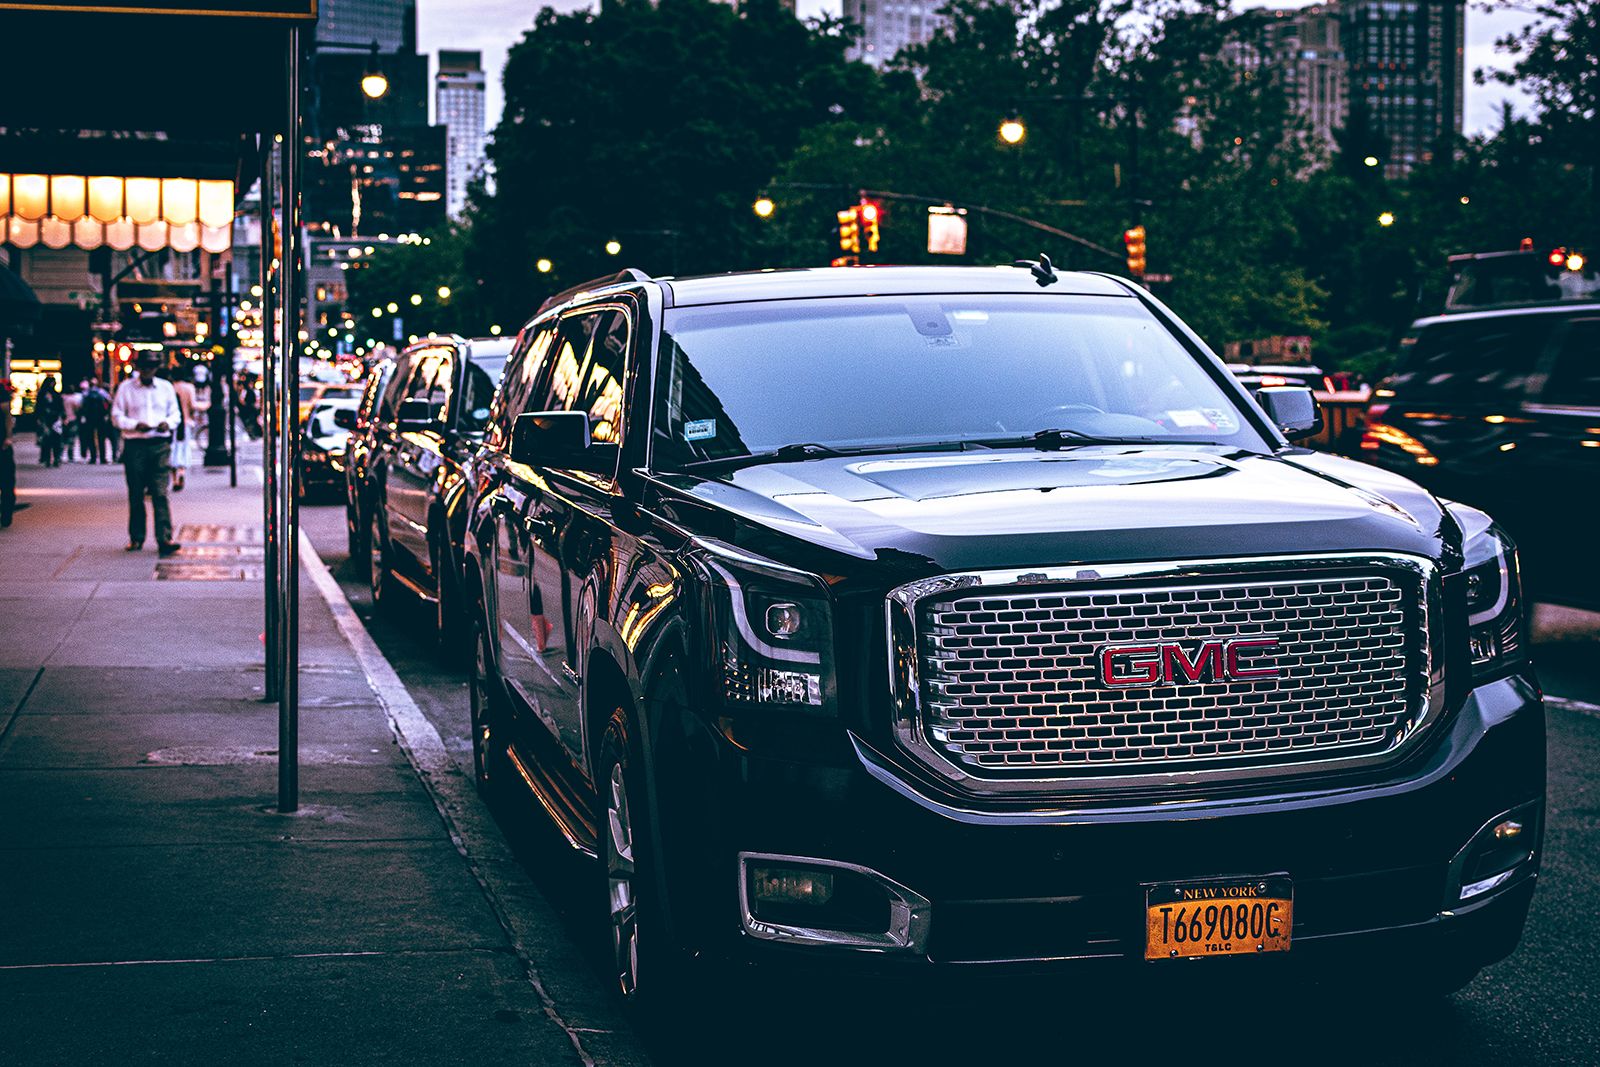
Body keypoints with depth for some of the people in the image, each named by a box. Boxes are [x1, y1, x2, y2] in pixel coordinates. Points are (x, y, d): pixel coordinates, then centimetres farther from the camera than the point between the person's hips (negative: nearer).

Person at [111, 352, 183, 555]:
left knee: (160, 493, -9)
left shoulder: (166, 387, 13)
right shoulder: (126, 388, 6)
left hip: (160, 445, 0)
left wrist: (168, 423, -6)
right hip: (134, 445, 0)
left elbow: (175, 414, 17)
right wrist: (135, 425, -12)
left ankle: (164, 538, -15)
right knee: (136, 494, 5)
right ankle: (136, 538, 15)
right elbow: (116, 416, 4)